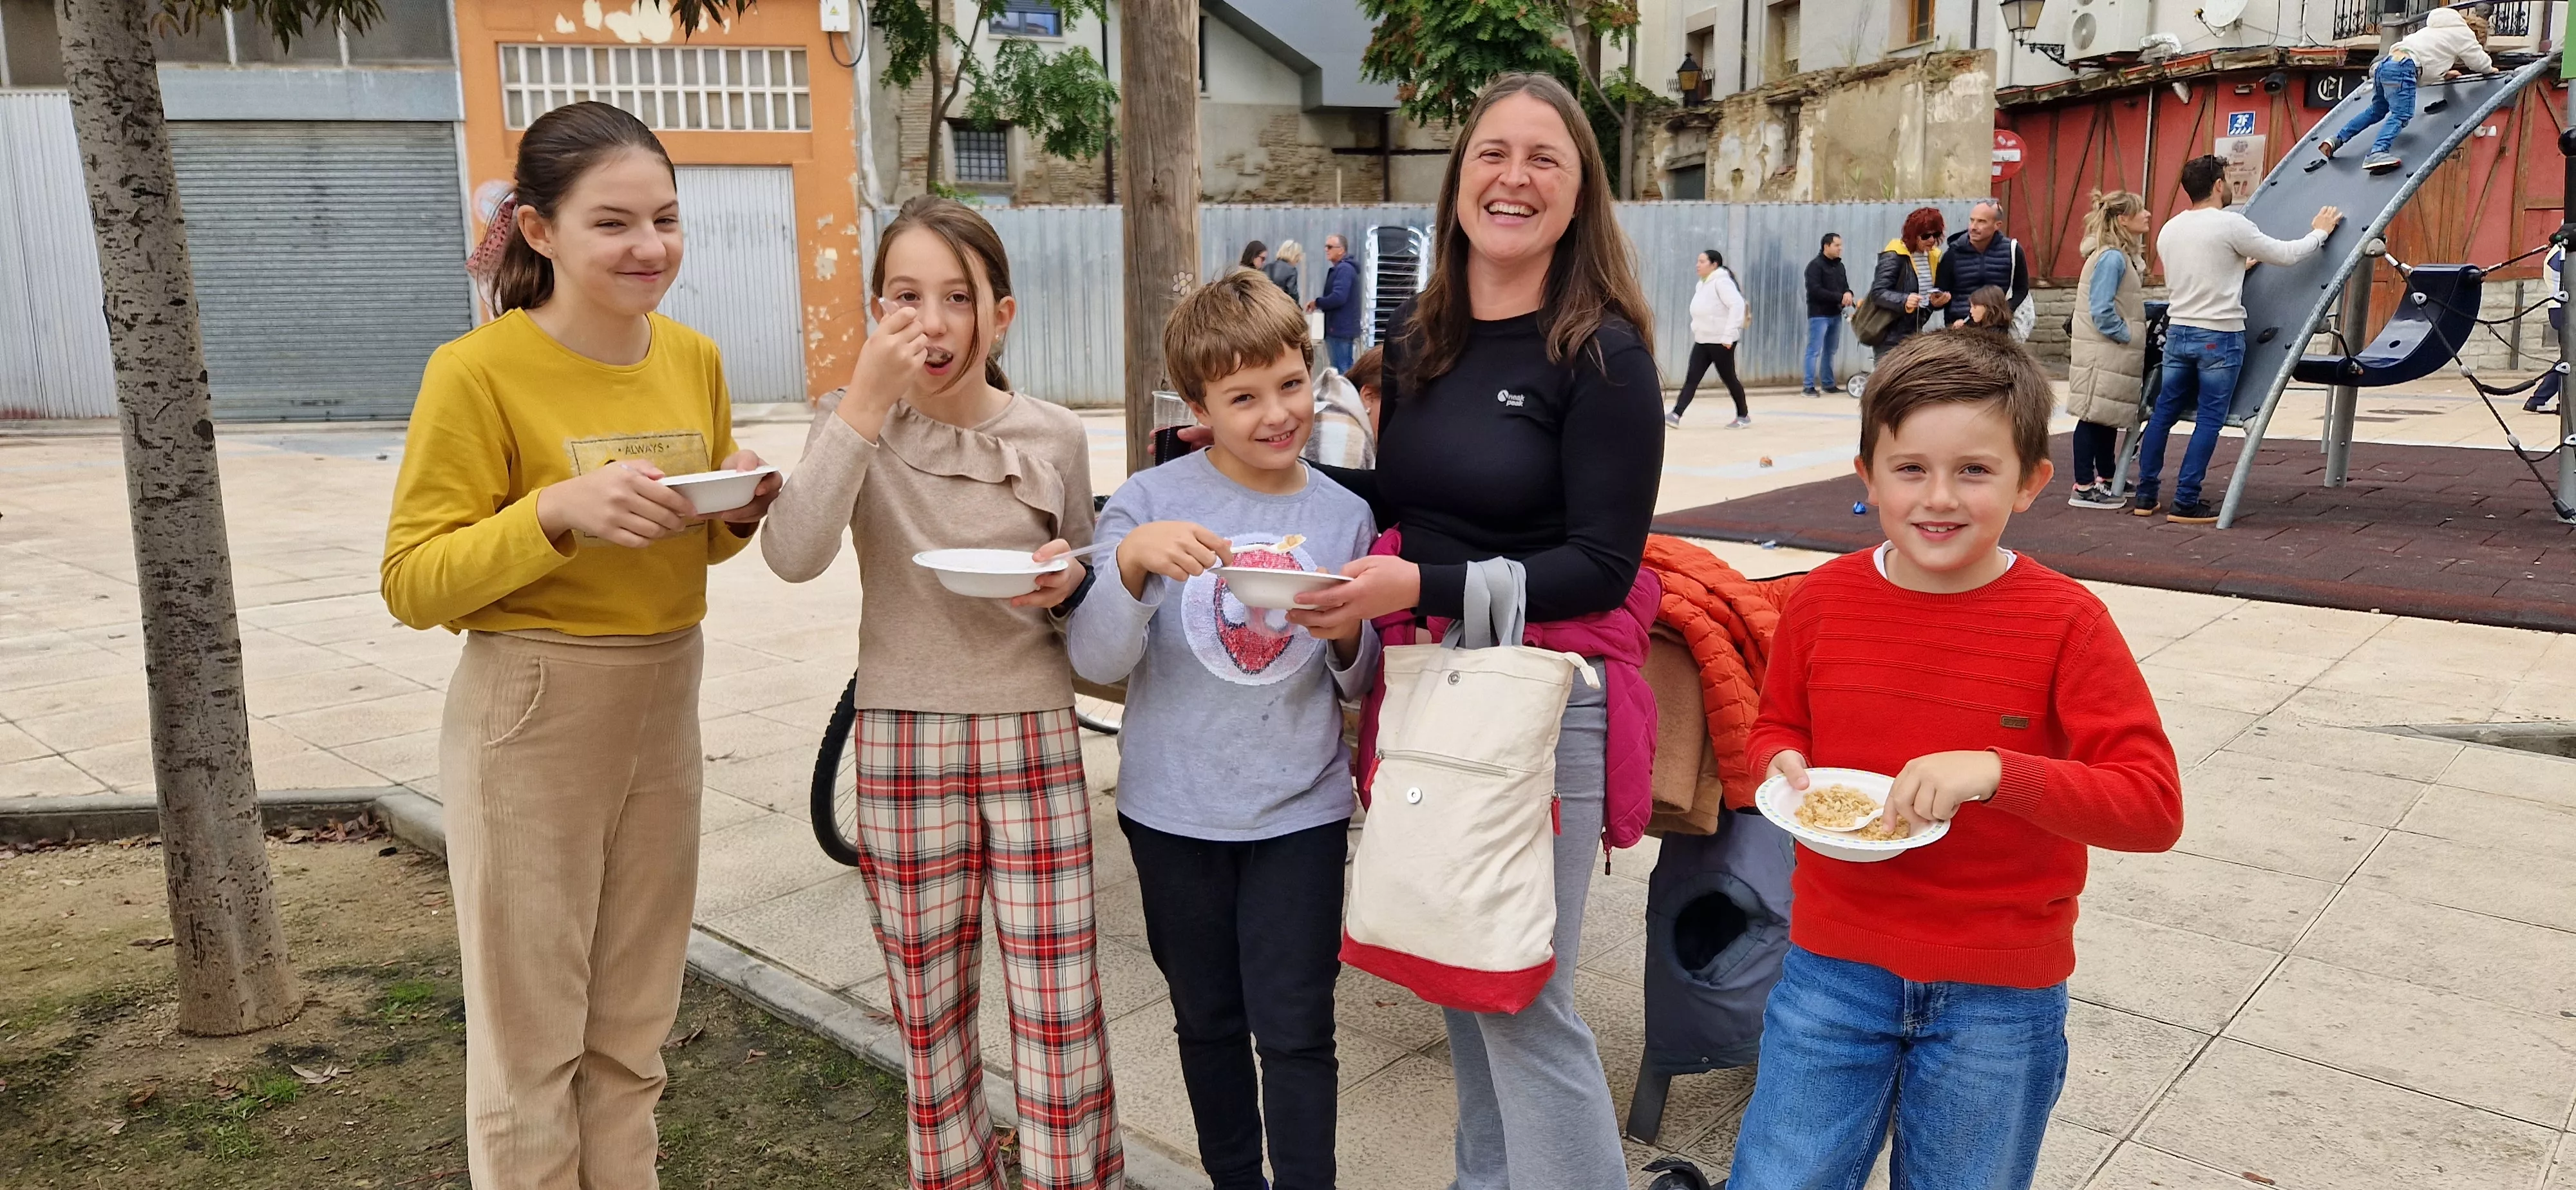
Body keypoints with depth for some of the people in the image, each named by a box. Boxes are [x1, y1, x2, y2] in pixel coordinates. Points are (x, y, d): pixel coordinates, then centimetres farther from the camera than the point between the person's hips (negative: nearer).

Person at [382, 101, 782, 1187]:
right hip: (531, 715, -5)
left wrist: (738, 508, -6)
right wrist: (557, 511, -27)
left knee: (634, 1027, 18)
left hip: (666, 705, 5)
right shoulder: (476, 372, -13)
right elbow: (414, 582, -12)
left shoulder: (695, 359, 3)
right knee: (531, 1038, 7)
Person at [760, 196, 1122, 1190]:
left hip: (1034, 738, 0)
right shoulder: (859, 426, -3)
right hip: (903, 741, 1)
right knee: (928, 1003, 13)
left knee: (1058, 1003, 3)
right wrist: (867, 400, -24)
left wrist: (1066, 582, -12)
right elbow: (793, 555, -21)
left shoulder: (1053, 437, -1)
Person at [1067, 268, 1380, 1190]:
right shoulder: (1150, 502, -7)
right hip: (1175, 810, 0)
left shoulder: (1343, 516, -1)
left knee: (1296, 1032, 2)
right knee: (1208, 1021, 17)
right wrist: (1134, 561, -30)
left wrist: (1348, 634, -16)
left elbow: (1361, 684, 6)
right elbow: (1096, 661, -14)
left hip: (1300, 811, 0)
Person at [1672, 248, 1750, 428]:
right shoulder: (1702, 284, 14)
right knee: (1692, 378, -2)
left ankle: (1744, 416, 19)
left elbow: (1737, 305, -23)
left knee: (1728, 378, 3)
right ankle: (1676, 415, -9)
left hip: (1721, 341, -8)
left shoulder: (1722, 282, -14)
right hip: (1702, 340, 8)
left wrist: (1729, 335, -26)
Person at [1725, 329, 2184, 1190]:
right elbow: (1777, 725, 11)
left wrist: (1998, 772, -30)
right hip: (1835, 967, 2)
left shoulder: (2068, 623, -13)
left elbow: (2154, 808, -16)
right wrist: (1785, 767, -12)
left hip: (1999, 996, -1)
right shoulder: (1823, 601, -5)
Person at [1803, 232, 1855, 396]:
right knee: (1814, 351, -7)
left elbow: (1845, 286, 17)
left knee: (1830, 351, 11)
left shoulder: (1839, 265, 15)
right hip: (1819, 315, -7)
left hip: (1836, 315, 7)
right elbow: (1815, 291, -18)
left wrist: (1848, 294, -9)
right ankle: (1809, 386, -6)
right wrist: (1840, 297, -19)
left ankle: (1828, 384, 18)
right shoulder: (1815, 265, -8)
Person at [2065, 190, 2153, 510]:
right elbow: (2102, 311, -22)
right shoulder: (2111, 258, -17)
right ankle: (2083, 488, -3)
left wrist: (2139, 330, 8)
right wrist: (2127, 335, -14)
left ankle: (2106, 479, 28)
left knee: (2109, 417, 17)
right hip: (2102, 353, -10)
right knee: (2094, 416, -6)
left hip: (2115, 354, 10)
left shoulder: (2125, 256, 14)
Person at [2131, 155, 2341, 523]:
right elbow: (2287, 255, -4)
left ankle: (2145, 496, 13)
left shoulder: (2169, 230, 8)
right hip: (2220, 338, -6)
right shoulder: (2231, 225, -11)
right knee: (2209, 421, 0)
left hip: (2178, 332, 6)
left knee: (2163, 413, 12)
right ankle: (2186, 504, -1)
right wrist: (2320, 232, 14)